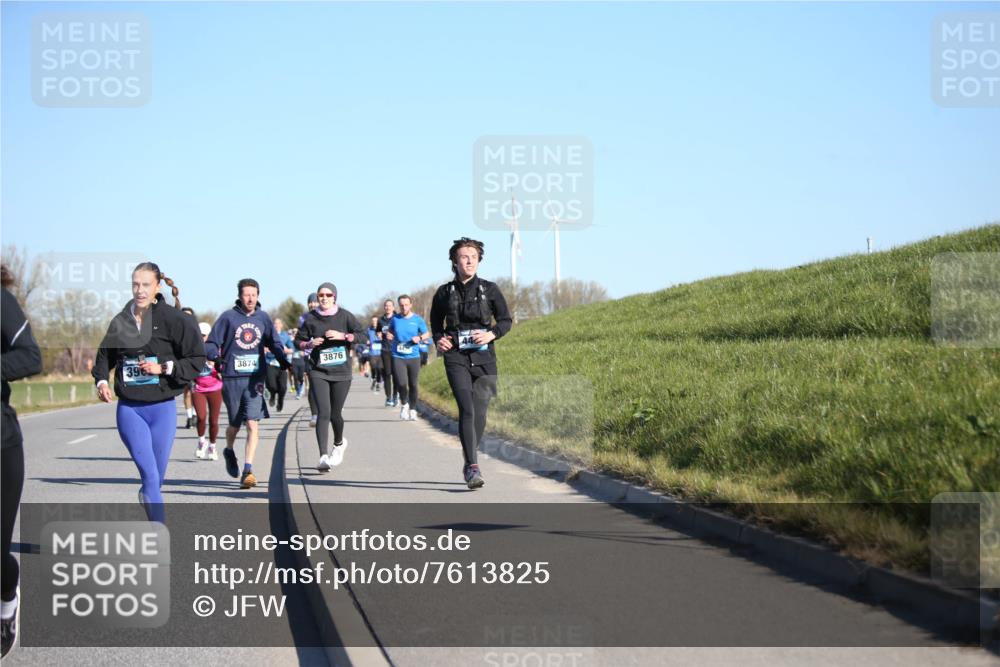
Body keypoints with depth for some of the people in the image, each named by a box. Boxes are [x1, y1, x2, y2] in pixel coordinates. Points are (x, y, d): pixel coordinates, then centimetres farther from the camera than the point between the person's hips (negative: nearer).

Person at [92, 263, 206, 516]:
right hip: (129, 409, 1)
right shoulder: (120, 321, 3)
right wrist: (101, 381, 0)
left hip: (162, 409, 0)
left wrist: (164, 368, -13)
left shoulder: (173, 319, -6)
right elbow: (105, 356, 18)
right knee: (149, 474, -12)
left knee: (157, 477, 9)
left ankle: (147, 497, 42)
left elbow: (197, 360, -3)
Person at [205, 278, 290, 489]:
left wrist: (284, 361, -5)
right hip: (232, 378, -1)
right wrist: (216, 357, -21)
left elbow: (274, 343, 12)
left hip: (255, 378, 1)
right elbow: (211, 343, -1)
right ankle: (229, 451, 43)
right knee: (235, 424, 11)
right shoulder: (228, 317, -1)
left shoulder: (263, 318, 7)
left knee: (253, 424, -11)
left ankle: (248, 470, -10)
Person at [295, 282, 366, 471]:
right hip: (318, 372, -1)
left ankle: (339, 443, 41)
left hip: (341, 371, 1)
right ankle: (323, 456, -19)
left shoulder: (344, 316, 1)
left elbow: (362, 335, -2)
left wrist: (342, 336, -16)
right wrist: (309, 344, -12)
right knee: (323, 413, -15)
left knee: (335, 413, 9)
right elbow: (298, 340, 9)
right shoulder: (311, 318, 2)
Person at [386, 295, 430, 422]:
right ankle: (404, 404, 14)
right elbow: (390, 330, 22)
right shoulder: (395, 319, 5)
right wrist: (388, 335, -1)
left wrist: (420, 338, -14)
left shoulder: (418, 320, 1)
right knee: (401, 384, -15)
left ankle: (412, 410, 22)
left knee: (413, 385, 4)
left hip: (413, 357, 0)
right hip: (398, 357, 0)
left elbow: (427, 334, 8)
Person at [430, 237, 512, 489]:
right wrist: (439, 339, 0)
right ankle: (473, 468, -23)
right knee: (467, 410, -17)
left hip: (484, 357, 1)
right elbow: (436, 322, 20)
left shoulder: (489, 289, 3)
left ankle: (469, 462, 24)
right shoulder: (444, 292, 5)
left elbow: (506, 320, 7)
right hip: (456, 357, -1)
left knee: (480, 413, 4)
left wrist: (491, 334, -11)